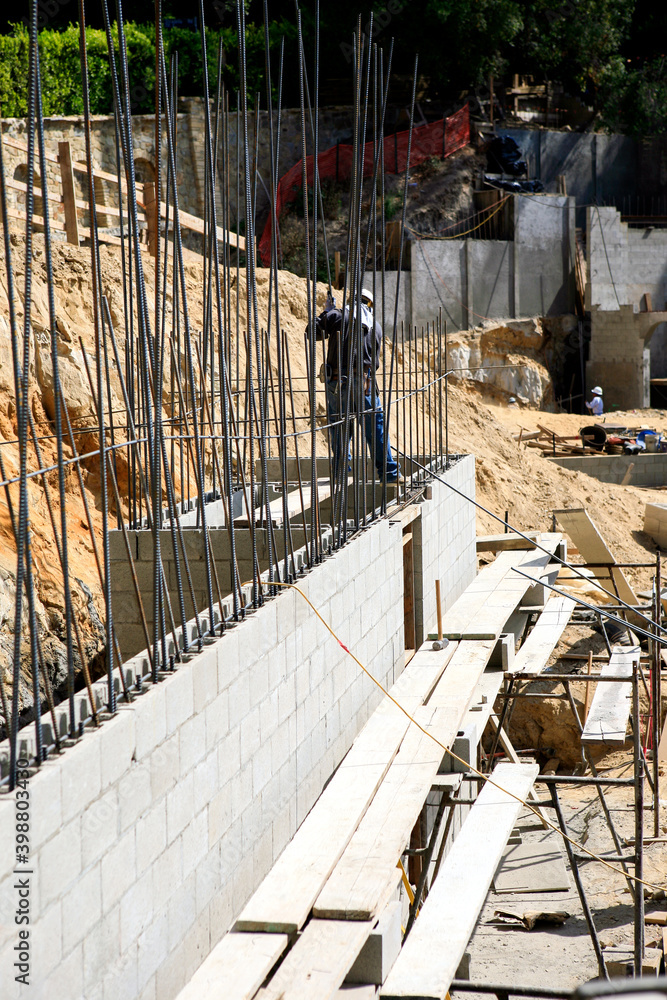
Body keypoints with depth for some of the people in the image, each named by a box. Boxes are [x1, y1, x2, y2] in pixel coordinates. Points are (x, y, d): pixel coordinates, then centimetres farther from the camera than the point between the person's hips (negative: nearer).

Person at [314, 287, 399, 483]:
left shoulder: (338, 315, 1)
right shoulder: (376, 325, 15)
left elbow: (314, 332, 5)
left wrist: (326, 311, 17)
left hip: (338, 380, -2)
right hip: (365, 382, 2)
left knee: (339, 427, 7)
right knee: (376, 426, 7)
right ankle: (388, 472, 8)